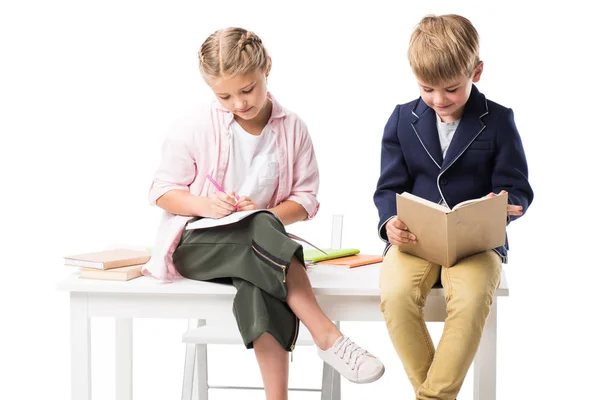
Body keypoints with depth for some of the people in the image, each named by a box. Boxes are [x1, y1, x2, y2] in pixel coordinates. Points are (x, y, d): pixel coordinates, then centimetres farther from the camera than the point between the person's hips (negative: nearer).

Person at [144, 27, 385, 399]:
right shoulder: (195, 127, -1)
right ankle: (327, 336, -35)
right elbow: (163, 190, 2)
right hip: (195, 242, -1)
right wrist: (205, 205, -18)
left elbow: (306, 198, 4)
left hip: (259, 245, 2)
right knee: (263, 232, -36)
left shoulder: (292, 128, 3)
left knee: (260, 287, -37)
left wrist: (266, 215, -17)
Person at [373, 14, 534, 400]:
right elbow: (390, 186, 7)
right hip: (414, 237, 2)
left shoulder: (498, 121, 3)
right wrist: (390, 221, -15)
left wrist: (505, 205, -23)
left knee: (471, 298, -33)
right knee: (395, 294, -29)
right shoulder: (403, 118, 8)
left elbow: (517, 188, 2)